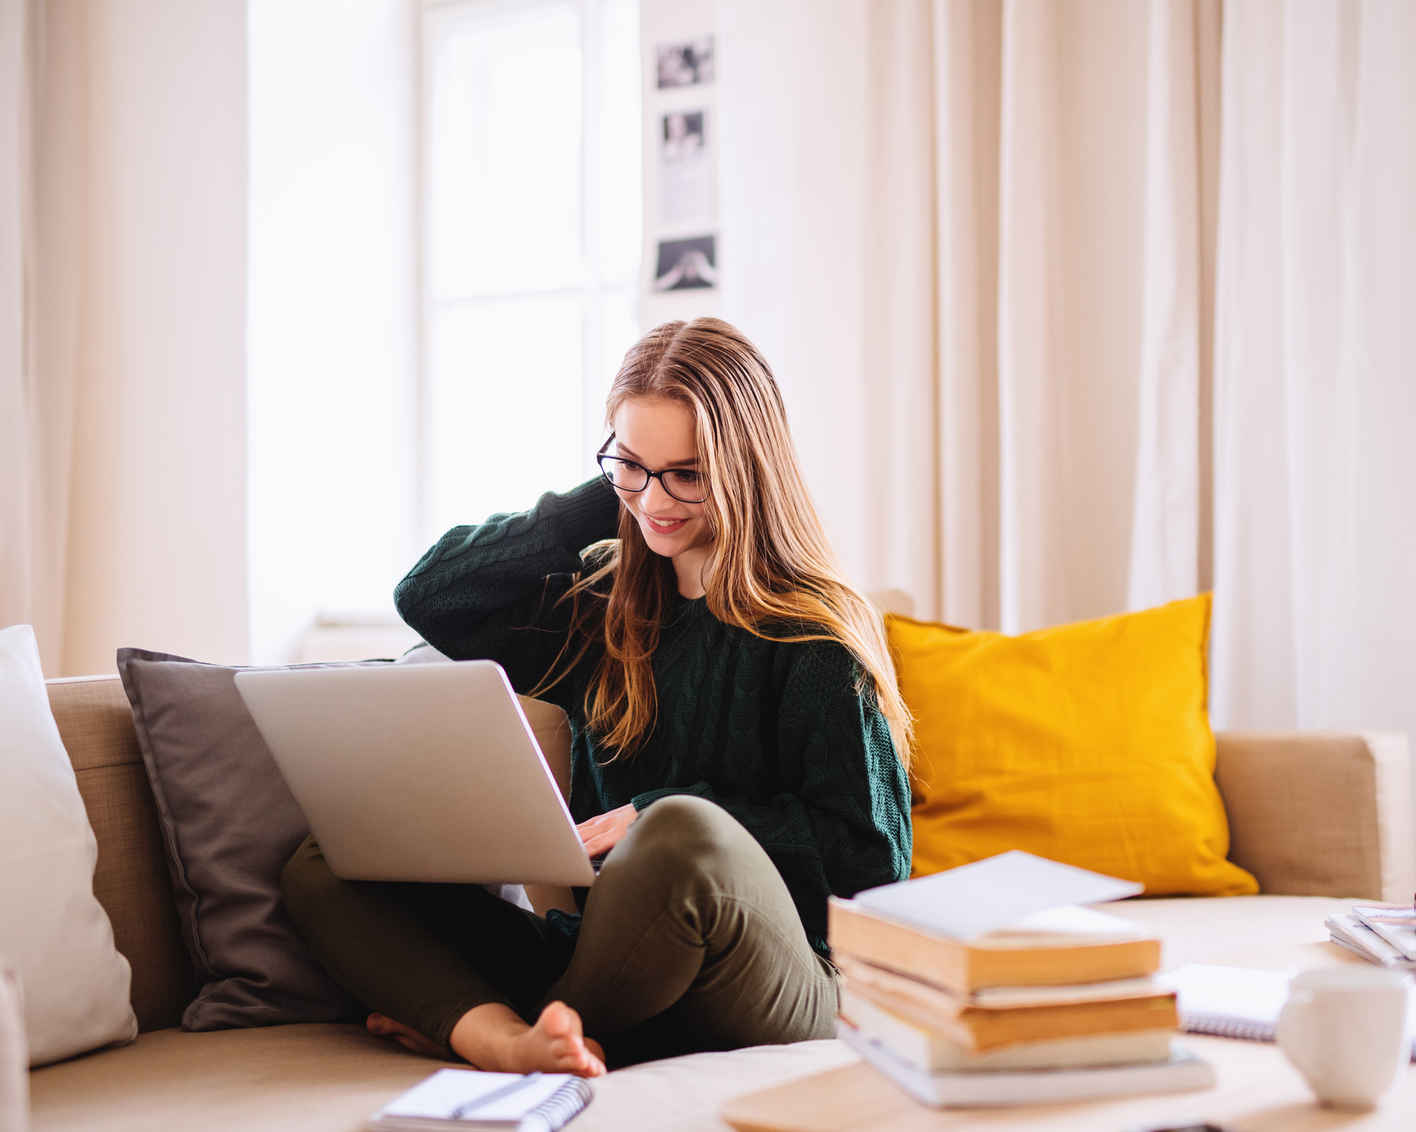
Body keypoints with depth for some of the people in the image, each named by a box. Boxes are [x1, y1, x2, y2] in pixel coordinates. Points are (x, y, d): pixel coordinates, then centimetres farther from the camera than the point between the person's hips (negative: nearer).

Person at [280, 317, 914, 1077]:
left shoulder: (813, 634, -3)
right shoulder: (601, 613, 15)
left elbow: (872, 852, -8)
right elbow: (429, 595, 15)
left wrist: (658, 818, -13)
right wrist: (605, 500, 8)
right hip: (599, 969, 6)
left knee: (684, 833, -38)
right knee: (321, 868, -4)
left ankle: (460, 1025, -12)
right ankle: (512, 1043, -31)